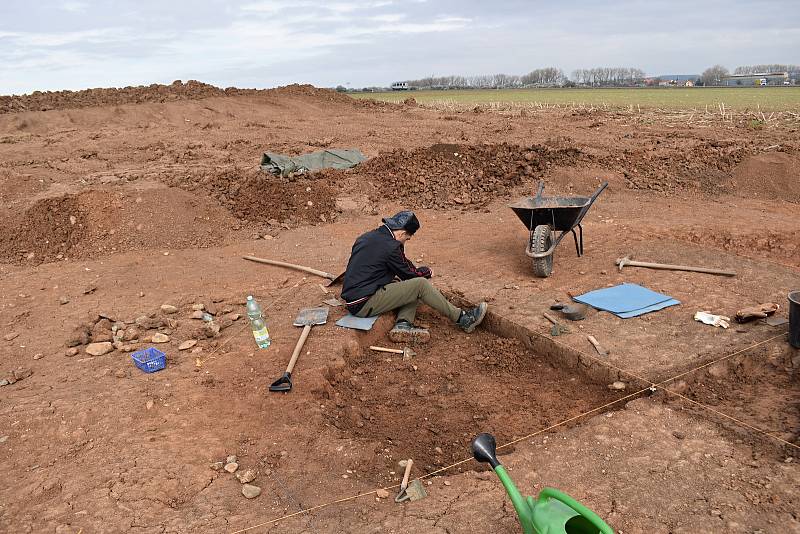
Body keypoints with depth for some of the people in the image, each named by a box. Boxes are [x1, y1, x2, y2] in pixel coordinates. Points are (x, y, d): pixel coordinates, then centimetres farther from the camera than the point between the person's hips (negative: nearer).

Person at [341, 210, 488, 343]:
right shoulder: (389, 246, -16)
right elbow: (408, 273, -2)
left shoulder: (366, 237, 12)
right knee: (421, 284, -10)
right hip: (364, 305, -9)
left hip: (353, 296, 9)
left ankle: (403, 324, -5)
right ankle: (462, 319, 0)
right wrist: (426, 271, 15)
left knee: (411, 287, 15)